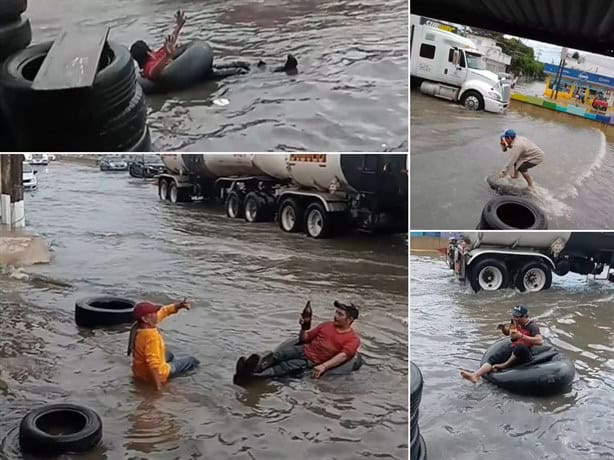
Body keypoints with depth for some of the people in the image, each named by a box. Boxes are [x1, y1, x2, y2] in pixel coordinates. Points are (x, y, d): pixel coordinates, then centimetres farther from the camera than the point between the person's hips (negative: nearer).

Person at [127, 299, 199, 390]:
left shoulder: (139, 326, -10)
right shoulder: (151, 336, -36)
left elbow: (163, 311, -2)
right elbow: (153, 363, -40)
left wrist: (179, 305, -11)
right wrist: (158, 385, -37)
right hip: (153, 374, -8)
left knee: (169, 355, 38)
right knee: (191, 361, 12)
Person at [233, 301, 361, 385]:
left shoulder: (353, 339, -3)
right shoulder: (327, 325, 16)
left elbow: (343, 356, -20)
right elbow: (304, 338, 20)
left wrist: (324, 366, -36)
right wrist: (303, 327, -3)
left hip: (314, 362, -5)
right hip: (304, 350, 6)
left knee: (287, 366, -31)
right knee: (278, 354, -26)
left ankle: (252, 376, -52)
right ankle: (253, 368, -51)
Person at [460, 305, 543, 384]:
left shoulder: (532, 326, -9)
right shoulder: (515, 322, 12)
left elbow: (540, 341, -24)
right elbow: (507, 332, 32)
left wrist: (522, 336, -27)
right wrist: (503, 328, 7)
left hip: (524, 354, -7)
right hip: (511, 350, 7)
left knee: (520, 348, -41)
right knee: (493, 359, -16)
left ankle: (505, 365, -17)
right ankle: (475, 375, -37)